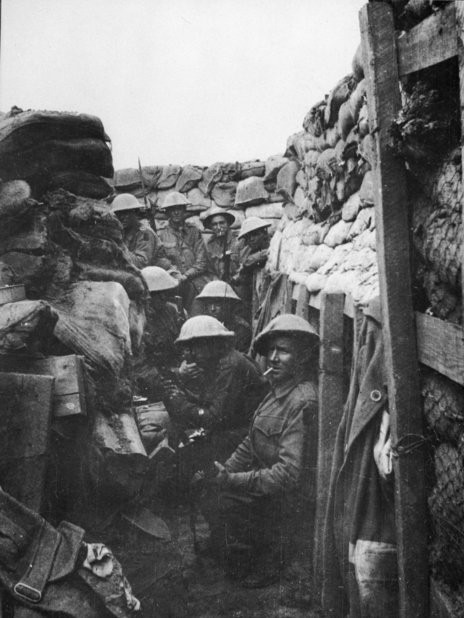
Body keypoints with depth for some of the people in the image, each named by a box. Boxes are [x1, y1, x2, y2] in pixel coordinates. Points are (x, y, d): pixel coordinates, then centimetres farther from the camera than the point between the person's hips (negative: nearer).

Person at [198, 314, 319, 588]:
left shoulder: (304, 402, -22)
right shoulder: (279, 389, 9)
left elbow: (288, 474, -27)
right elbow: (251, 443, 13)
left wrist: (231, 480, -24)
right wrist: (223, 471, 1)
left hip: (281, 500, -9)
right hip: (262, 479, 9)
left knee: (213, 501, -12)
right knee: (204, 487, 2)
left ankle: (263, 565, 11)